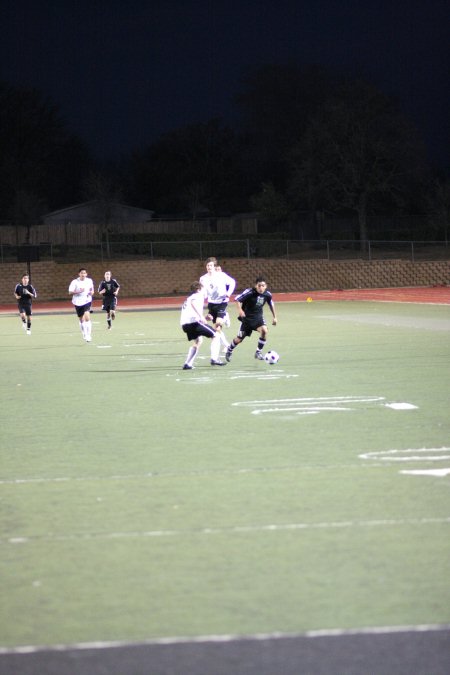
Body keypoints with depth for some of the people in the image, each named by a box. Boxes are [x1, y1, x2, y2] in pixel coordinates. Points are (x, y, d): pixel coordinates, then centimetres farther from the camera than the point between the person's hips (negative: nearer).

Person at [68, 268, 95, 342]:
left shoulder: (89, 281, 1)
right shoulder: (75, 282, -7)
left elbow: (91, 289, 17)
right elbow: (70, 292, -10)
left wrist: (92, 292, -6)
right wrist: (79, 291, -24)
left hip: (87, 301, 0)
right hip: (78, 302, 0)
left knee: (87, 316, -21)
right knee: (82, 319, 11)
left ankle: (89, 335, -18)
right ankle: (84, 335, 30)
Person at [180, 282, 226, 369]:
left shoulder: (188, 298, 31)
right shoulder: (198, 296, 5)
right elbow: (193, 303, -18)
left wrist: (204, 318, 28)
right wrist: (201, 316, -26)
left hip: (184, 324, 8)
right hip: (194, 321, -8)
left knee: (198, 341, 30)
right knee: (215, 336, 4)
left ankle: (187, 364, 21)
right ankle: (214, 358, -9)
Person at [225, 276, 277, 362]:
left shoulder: (267, 294, -9)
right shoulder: (249, 292, -23)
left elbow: (271, 304, 10)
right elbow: (237, 299, -16)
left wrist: (274, 317, 14)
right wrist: (240, 310, -31)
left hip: (258, 316, 3)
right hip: (247, 317, -3)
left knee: (264, 330, -26)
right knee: (240, 338, 6)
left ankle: (258, 352, -9)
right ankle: (229, 351, 39)